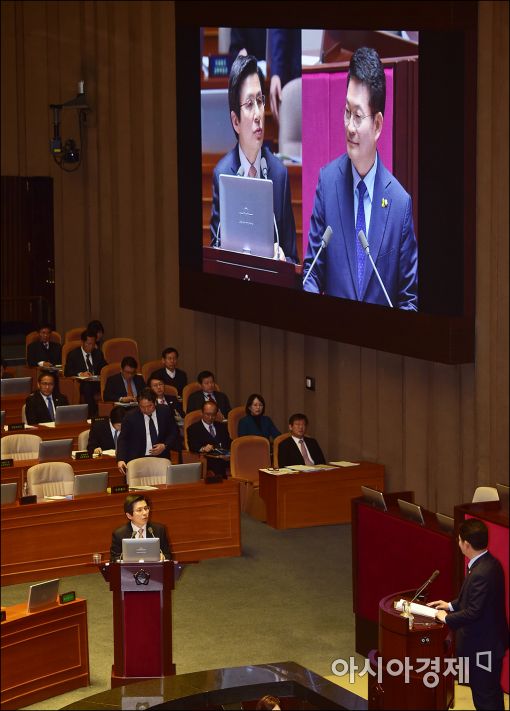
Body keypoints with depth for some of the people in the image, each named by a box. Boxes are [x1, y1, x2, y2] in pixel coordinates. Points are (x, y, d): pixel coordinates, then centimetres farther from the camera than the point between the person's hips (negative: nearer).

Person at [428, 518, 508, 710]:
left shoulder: (481, 573, -30)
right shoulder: (490, 563, 2)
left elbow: (473, 612, -27)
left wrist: (447, 618, -12)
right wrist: (451, 605, 13)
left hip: (482, 646, -10)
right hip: (490, 640, 10)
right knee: (491, 692, 22)